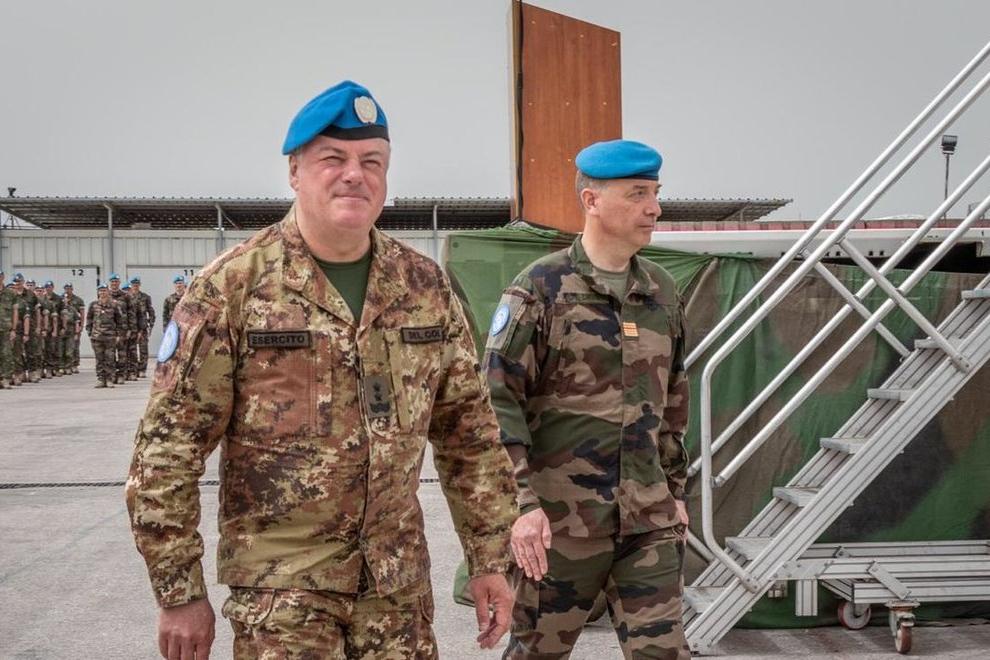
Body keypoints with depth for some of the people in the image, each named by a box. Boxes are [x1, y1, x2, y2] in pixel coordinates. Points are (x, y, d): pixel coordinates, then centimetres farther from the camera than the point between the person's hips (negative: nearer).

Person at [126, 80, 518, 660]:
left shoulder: (427, 286, 3)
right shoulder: (232, 286, -9)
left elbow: (470, 432, 8)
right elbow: (170, 444, -8)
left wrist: (491, 559, 6)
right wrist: (181, 592, -8)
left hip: (401, 581, 4)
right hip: (279, 585, -3)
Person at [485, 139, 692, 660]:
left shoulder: (662, 291, 10)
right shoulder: (540, 288, -7)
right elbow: (499, 400, -11)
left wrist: (674, 491, 18)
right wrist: (522, 502, -16)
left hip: (650, 519, 5)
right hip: (562, 518, -4)